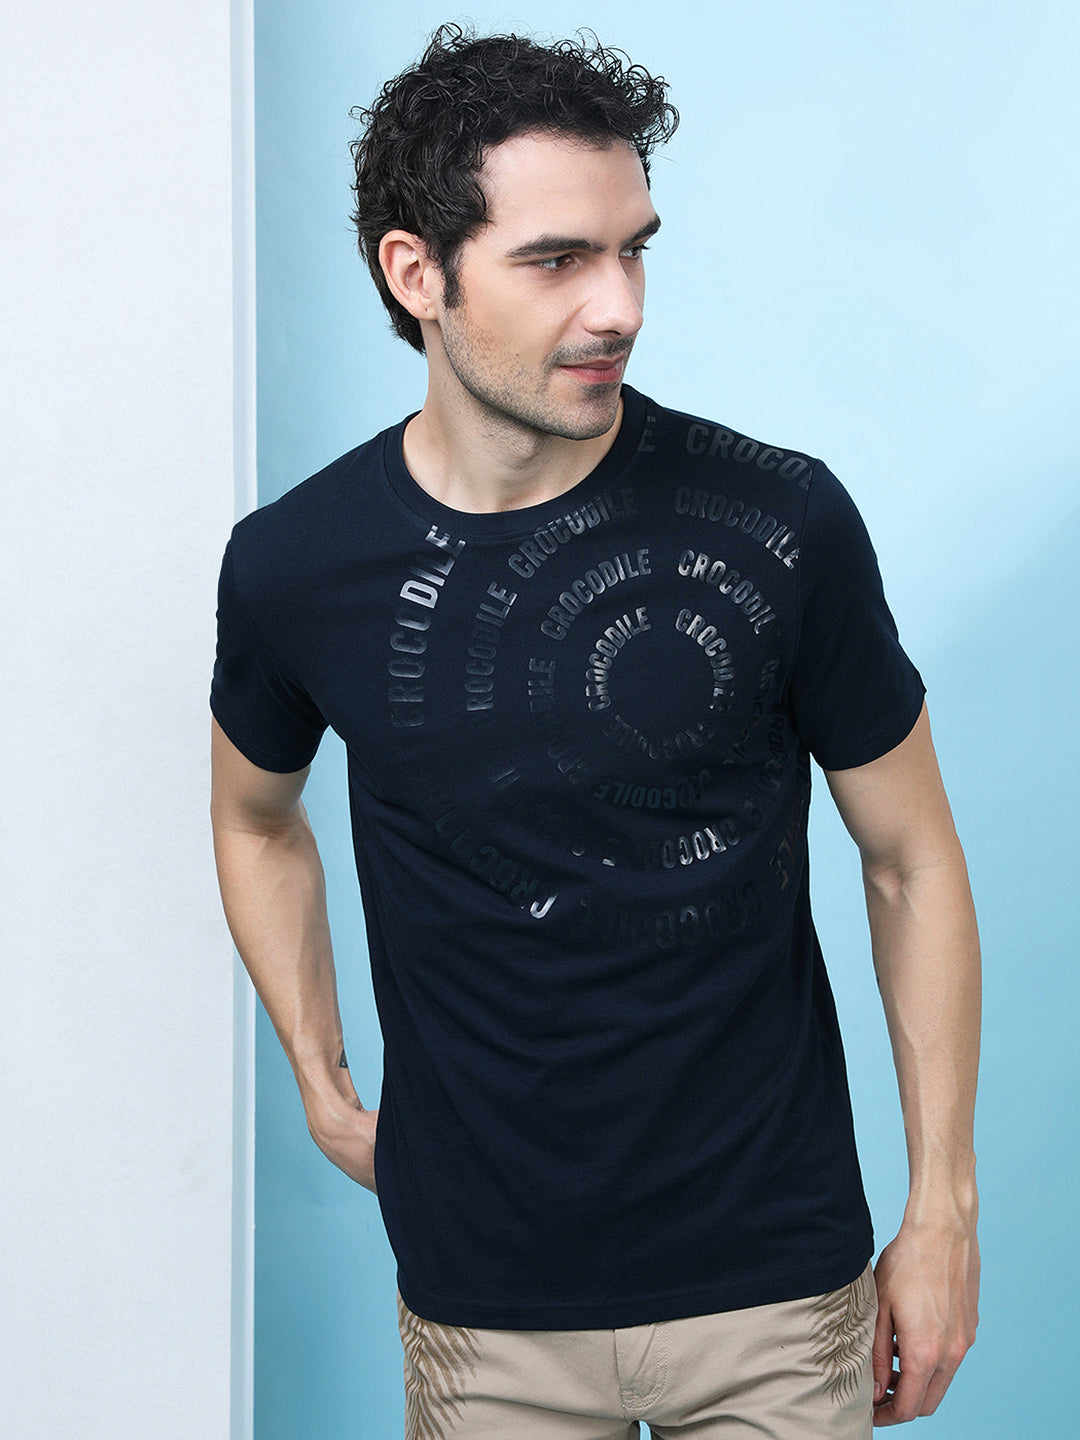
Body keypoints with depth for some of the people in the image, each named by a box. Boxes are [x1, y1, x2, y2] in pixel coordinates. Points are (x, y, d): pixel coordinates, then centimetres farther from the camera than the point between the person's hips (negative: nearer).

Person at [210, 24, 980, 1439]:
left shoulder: (781, 525, -12)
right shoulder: (295, 567, -7)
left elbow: (911, 860, -2)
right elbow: (259, 818, 14)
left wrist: (944, 1209, 0)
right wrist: (324, 1091, 10)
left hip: (773, 1279, -1)